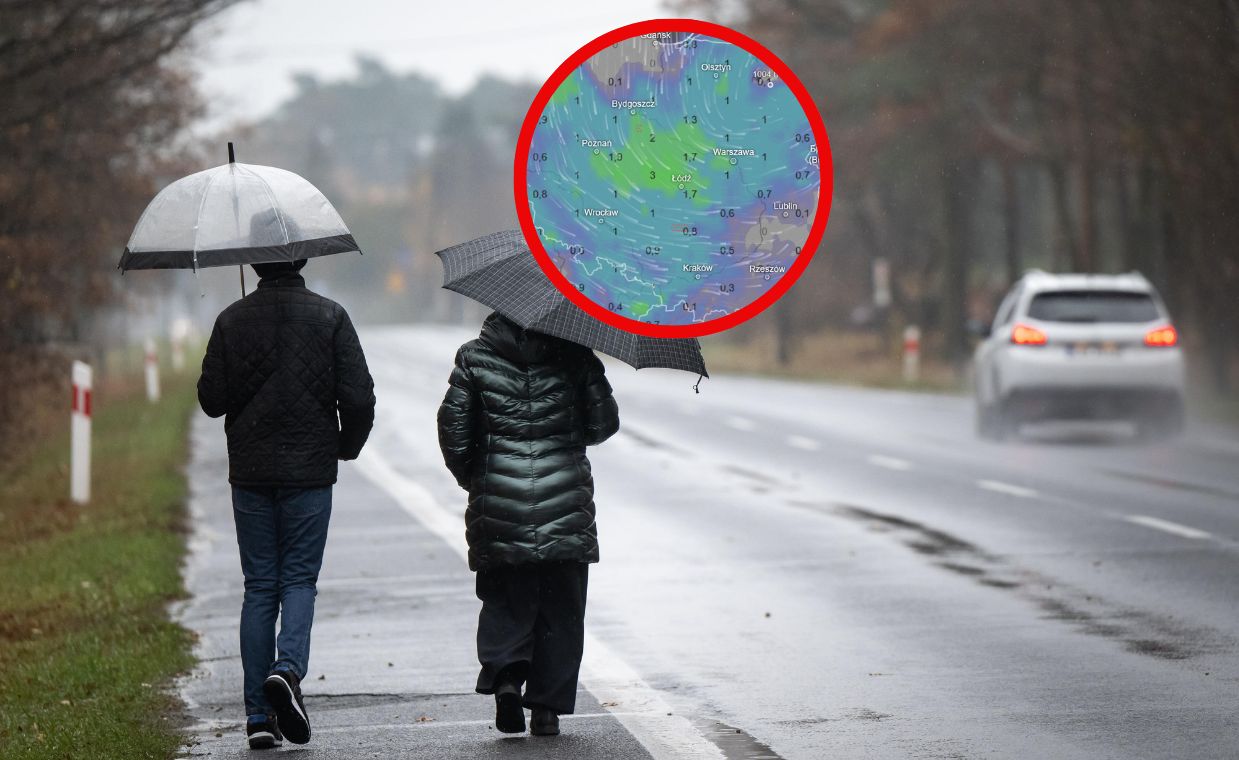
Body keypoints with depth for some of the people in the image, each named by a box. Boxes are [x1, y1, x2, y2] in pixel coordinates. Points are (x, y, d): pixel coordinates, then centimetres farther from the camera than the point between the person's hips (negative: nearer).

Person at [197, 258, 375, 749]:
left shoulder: (232, 321, -2)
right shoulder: (330, 317, -5)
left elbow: (211, 399, -1)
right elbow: (358, 396, -7)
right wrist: (348, 446, 11)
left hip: (250, 472, 1)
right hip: (310, 470, -1)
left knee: (259, 587, 7)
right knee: (299, 579, 7)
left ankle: (259, 716, 4)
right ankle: (288, 667, -21)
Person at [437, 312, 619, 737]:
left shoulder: (474, 357, 0)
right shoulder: (575, 356, 0)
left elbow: (453, 426, -1)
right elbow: (604, 423, 3)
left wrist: (470, 476, 14)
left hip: (499, 502, 0)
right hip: (565, 505, 0)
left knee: (504, 601, 12)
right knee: (560, 608, 7)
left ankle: (505, 674, -12)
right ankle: (546, 707, 4)